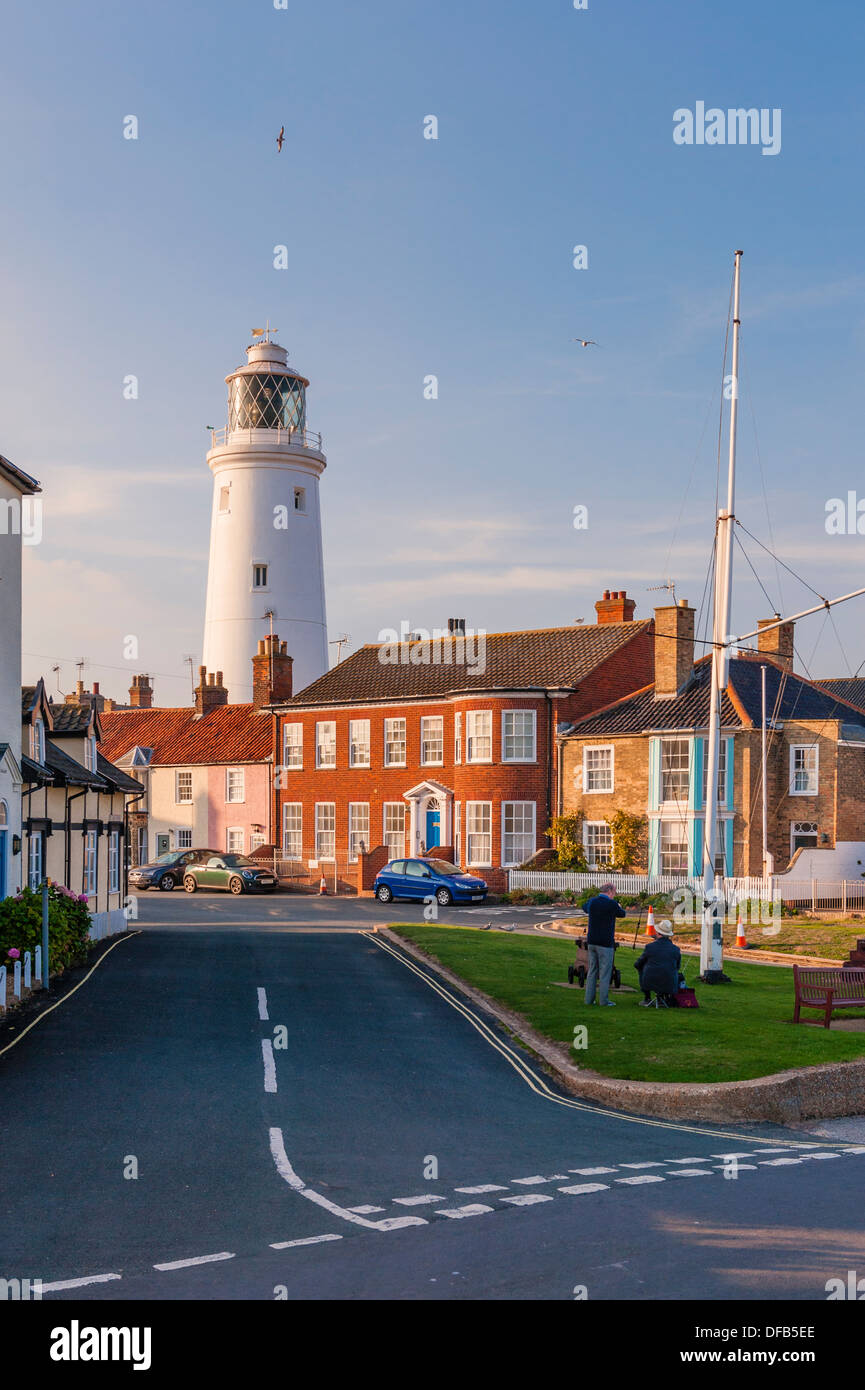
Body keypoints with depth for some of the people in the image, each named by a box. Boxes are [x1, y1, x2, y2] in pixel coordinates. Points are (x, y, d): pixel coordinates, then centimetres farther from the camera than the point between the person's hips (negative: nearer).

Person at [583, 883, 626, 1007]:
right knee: (605, 972, 1)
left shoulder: (592, 902, 3)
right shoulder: (612, 904, -13)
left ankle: (589, 998, 14)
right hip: (606, 942, -6)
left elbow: (585, 908, 26)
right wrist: (620, 907, 28)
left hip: (592, 941, 6)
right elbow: (622, 914, 5)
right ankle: (603, 1000, 2)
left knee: (592, 970, 13)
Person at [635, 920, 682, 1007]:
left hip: (650, 983, -2)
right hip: (669, 986, 2)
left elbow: (638, 964, 7)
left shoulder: (650, 947, -6)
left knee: (641, 968, 29)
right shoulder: (676, 949, -1)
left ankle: (647, 999, 28)